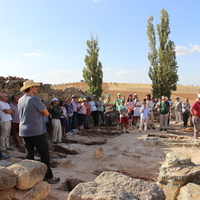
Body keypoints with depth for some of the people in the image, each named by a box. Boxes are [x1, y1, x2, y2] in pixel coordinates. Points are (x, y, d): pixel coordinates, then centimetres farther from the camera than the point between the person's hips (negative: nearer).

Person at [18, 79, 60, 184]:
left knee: (29, 154, 13)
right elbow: (46, 113, -11)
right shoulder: (34, 99, -15)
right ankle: (48, 177, 8)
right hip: (36, 131, -7)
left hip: (24, 132, 7)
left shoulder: (20, 100, 8)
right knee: (44, 154, 2)